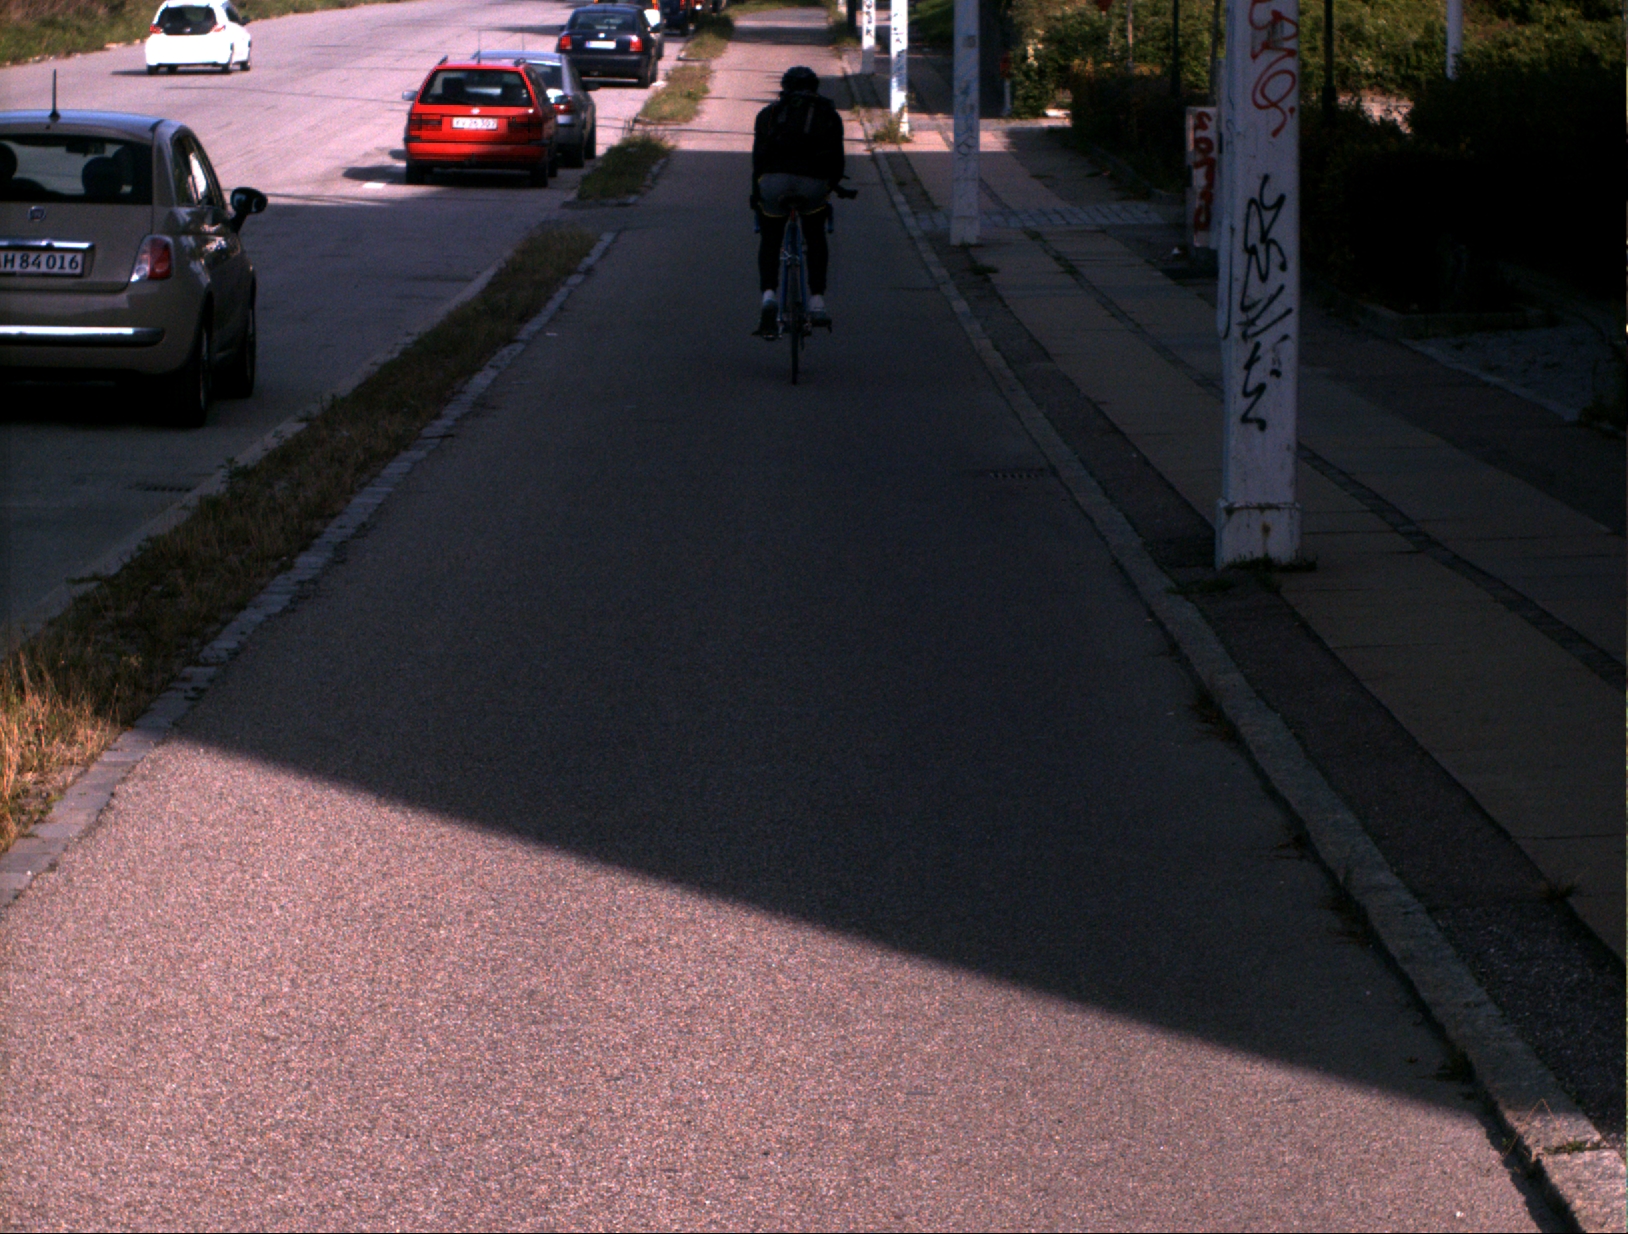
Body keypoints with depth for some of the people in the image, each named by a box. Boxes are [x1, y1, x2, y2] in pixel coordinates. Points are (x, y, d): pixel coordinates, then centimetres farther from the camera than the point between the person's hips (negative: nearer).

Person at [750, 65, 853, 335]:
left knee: (770, 240, 16)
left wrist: (756, 192, 26)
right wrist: (834, 184, 40)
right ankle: (817, 304, 18)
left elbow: (758, 154, 17)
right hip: (813, 183, 0)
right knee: (816, 237, 24)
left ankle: (768, 296, -7)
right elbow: (837, 158, 22)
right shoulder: (829, 115, 22)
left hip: (773, 180, 0)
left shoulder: (769, 113, 21)